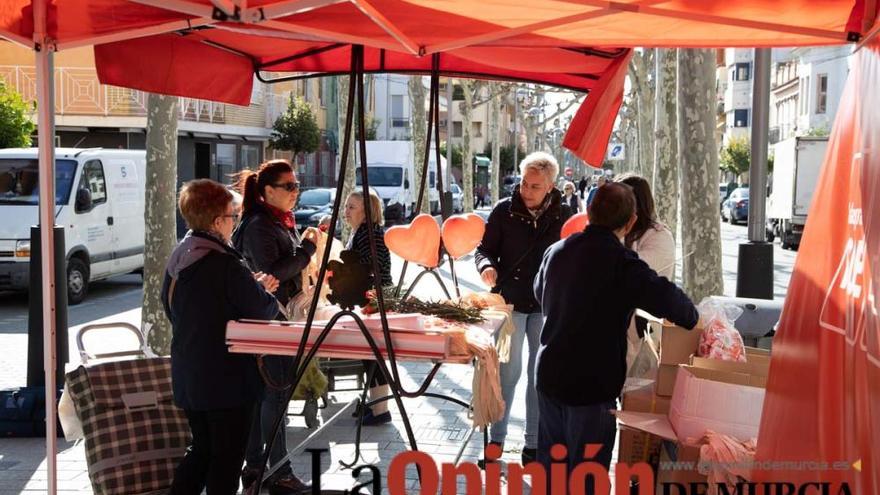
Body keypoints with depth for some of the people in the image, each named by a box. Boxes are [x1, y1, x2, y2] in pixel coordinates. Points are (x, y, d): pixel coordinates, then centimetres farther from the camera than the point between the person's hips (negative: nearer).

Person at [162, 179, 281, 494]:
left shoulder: (177, 258, 5)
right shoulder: (225, 262, -20)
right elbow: (262, 310, -18)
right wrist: (263, 291, 7)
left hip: (187, 376, 8)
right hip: (226, 379, -8)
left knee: (202, 447, 21)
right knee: (227, 456, 4)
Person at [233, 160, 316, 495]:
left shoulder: (282, 222, 14)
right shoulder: (258, 225, -14)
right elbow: (271, 272, -23)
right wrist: (306, 248, -17)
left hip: (282, 319, 10)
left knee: (264, 394, 14)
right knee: (275, 395, -5)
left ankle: (254, 468, 23)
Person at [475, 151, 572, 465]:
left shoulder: (563, 214, -2)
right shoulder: (505, 210, -5)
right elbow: (485, 248, 0)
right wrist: (487, 266, -21)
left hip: (547, 304, 2)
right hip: (510, 299, -2)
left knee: (541, 373, 8)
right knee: (509, 370, 0)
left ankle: (534, 442, 19)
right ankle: (496, 437, 14)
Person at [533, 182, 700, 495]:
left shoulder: (556, 250, 2)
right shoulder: (621, 262, -20)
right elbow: (668, 299, -25)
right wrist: (691, 318, -3)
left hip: (549, 375, 7)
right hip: (592, 385, -7)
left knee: (549, 462, 20)